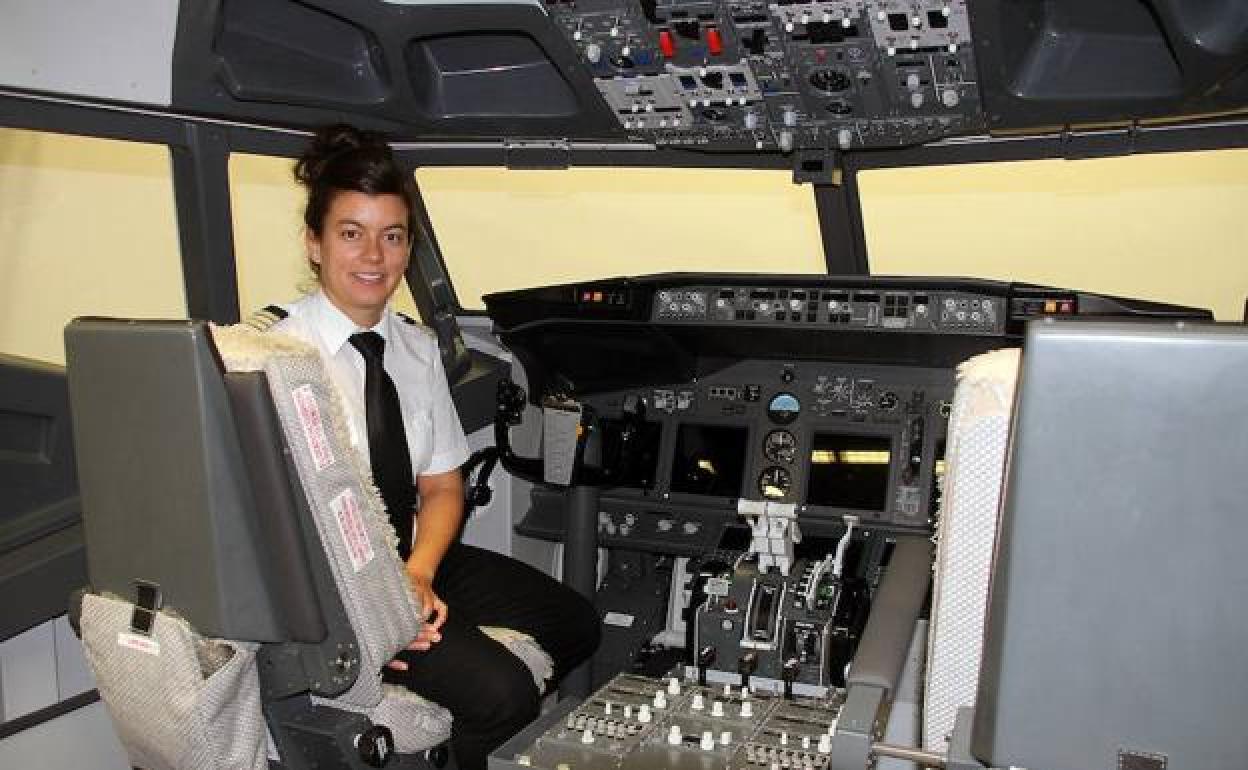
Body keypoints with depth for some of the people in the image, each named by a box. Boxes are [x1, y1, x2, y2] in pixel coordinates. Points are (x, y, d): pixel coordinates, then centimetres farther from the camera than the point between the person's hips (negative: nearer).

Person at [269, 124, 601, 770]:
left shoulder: (417, 348, 3)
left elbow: (442, 486, 6)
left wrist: (418, 575, -12)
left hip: (411, 558, 7)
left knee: (577, 624, 2)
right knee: (498, 689, -22)